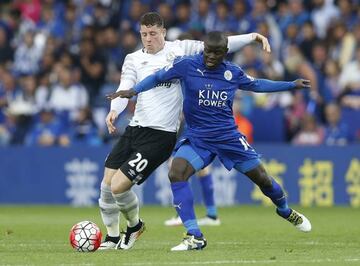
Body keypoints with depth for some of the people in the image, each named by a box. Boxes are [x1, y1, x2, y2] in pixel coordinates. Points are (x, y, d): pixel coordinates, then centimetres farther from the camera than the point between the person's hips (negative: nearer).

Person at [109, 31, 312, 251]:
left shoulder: (233, 72, -1)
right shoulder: (187, 65, -8)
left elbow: (256, 85, 17)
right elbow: (158, 77, 0)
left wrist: (292, 85, 21)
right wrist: (133, 91, -15)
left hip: (228, 136, 1)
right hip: (197, 137, -1)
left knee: (261, 177, 5)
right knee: (176, 173, -26)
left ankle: (286, 212, 40)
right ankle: (195, 237, -24)